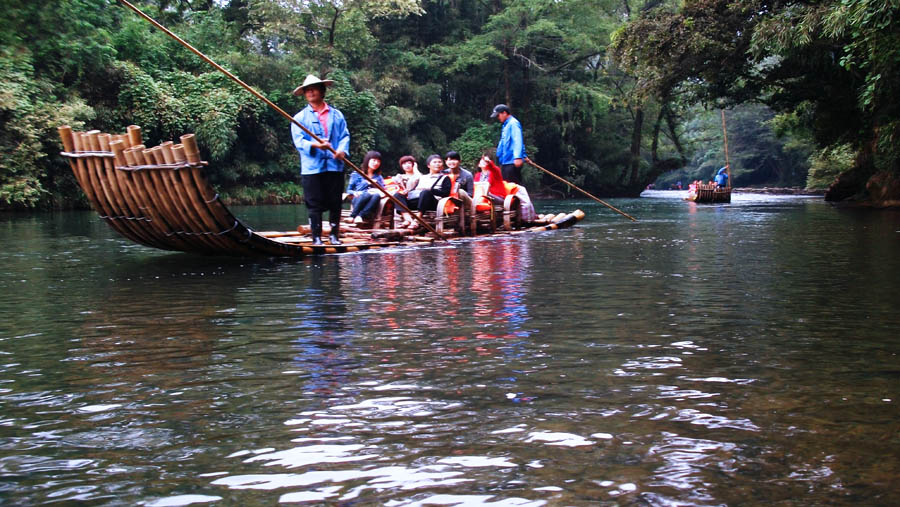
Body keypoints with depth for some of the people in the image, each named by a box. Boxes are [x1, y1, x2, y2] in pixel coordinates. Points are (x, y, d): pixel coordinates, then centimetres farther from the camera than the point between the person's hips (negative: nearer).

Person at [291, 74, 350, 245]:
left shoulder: (336, 115, 15)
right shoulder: (300, 117, 8)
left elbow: (345, 135, 9)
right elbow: (298, 141, -2)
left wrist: (342, 150, -12)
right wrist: (315, 145, -22)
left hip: (335, 166, 2)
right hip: (312, 168, -2)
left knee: (335, 203, 5)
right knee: (314, 205, -1)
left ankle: (334, 235, 15)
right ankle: (316, 237, 5)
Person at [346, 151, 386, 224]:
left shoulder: (379, 177, 27)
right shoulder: (356, 174, 18)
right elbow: (348, 190, 13)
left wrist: (379, 191, -7)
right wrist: (354, 193, -9)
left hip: (371, 206, 2)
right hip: (358, 200, -2)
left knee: (377, 196, -35)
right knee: (367, 194, -37)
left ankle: (360, 216, -47)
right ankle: (352, 215, -45)